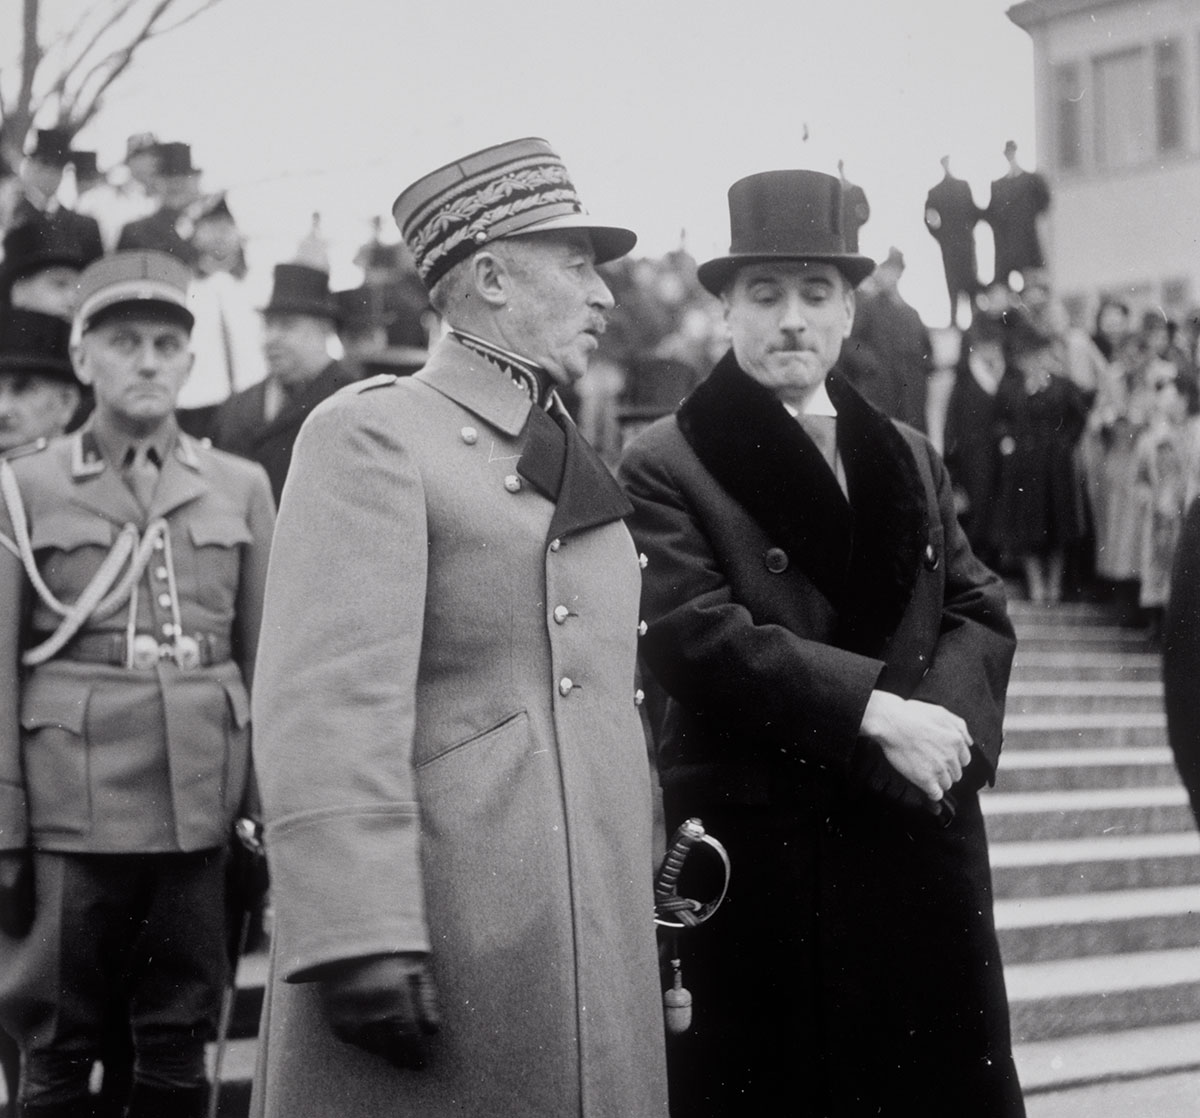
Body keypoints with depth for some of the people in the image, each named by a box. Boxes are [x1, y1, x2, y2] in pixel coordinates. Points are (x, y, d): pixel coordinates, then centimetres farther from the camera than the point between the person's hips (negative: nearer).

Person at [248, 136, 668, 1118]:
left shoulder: (573, 465, 20)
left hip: (601, 951, 8)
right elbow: (327, 702, -17)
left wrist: (655, 883, 19)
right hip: (437, 952, -8)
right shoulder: (372, 435, -7)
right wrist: (359, 940, -24)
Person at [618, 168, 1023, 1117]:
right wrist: (874, 710, -20)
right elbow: (698, 637, -14)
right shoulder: (667, 467, -2)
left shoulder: (911, 460, 17)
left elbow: (979, 609, 10)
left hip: (922, 837, 5)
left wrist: (943, 715, -11)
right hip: (758, 849, -5)